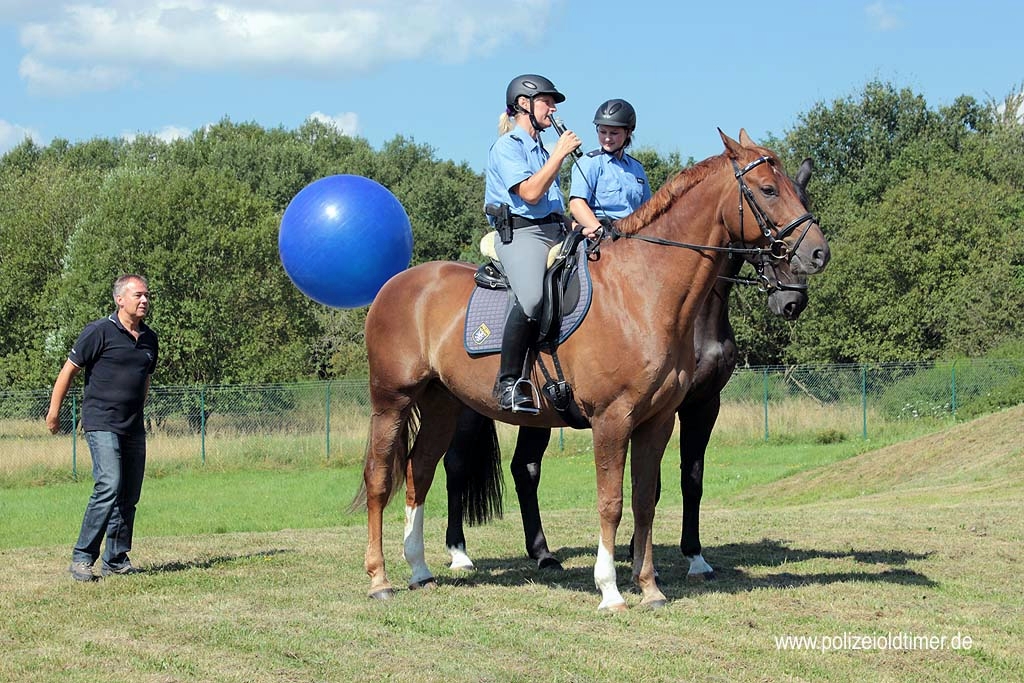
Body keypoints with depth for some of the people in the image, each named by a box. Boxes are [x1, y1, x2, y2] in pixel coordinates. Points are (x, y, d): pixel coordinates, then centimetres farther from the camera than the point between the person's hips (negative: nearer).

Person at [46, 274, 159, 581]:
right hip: (101, 425, -7)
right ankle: (81, 558, -15)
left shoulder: (149, 339, 13)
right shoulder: (100, 332, -7)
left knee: (129, 496, 6)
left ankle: (116, 559, 15)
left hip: (134, 428, 7)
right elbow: (69, 370, -2)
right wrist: (54, 411, 1)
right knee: (109, 487, -20)